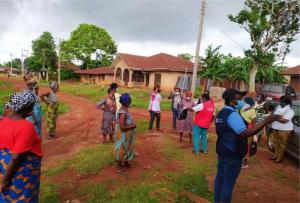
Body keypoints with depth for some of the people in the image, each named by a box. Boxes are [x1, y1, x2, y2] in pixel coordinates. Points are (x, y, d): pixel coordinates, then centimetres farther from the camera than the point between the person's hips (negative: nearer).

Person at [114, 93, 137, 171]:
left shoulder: (124, 109, 0)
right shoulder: (123, 113, -30)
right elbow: (122, 127, -30)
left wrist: (132, 124, 3)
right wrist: (132, 126, -19)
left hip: (127, 135, 10)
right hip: (123, 135, -10)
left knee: (127, 149, 25)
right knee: (121, 150, 9)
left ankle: (125, 162, 44)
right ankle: (119, 167, 28)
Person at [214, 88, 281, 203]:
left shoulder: (222, 113, 8)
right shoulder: (232, 114, -23)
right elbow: (244, 134, -34)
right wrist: (266, 121, -34)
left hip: (222, 151, 9)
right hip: (232, 154, -9)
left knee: (220, 177, 20)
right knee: (228, 182, 5)